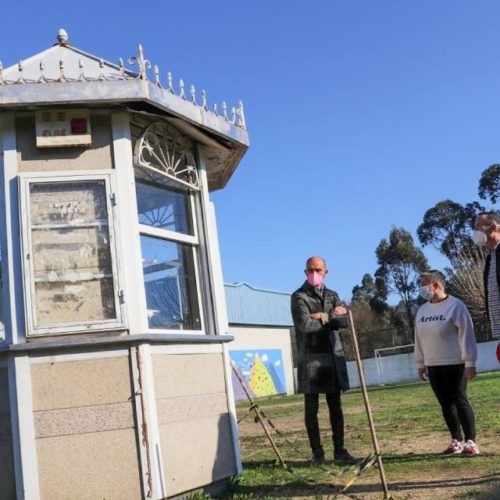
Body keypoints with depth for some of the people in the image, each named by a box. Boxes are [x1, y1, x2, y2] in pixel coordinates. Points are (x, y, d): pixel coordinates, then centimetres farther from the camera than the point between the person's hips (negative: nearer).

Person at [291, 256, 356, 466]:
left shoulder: (332, 295, 14)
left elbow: (345, 320, -1)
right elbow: (304, 324, -18)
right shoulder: (299, 297, -2)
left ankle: (340, 450, 14)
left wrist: (324, 316, -11)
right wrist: (332, 317, -6)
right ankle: (317, 452, 9)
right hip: (311, 358, -5)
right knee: (311, 408, 1)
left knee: (335, 407, 8)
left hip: (333, 357, 5)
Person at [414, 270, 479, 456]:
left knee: (460, 401, -5)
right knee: (446, 404, 8)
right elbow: (419, 338, 15)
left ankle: (470, 441, 3)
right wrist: (420, 363, 15)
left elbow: (466, 334, -12)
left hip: (454, 364, -6)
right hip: (433, 366, 6)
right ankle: (457, 441, 17)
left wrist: (470, 362, -16)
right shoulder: (422, 310, 10)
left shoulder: (455, 305, -10)